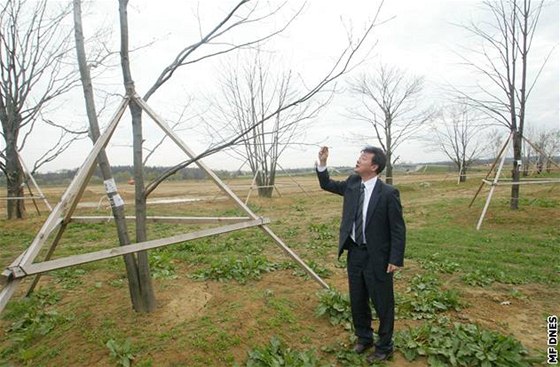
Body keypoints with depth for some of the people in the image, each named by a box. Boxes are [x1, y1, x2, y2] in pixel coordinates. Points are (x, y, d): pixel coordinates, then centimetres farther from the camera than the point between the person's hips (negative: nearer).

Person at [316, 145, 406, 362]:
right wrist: (322, 163, -3)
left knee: (382, 304, 12)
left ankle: (384, 348, 34)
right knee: (357, 302, 20)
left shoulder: (388, 193, -17)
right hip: (354, 252, 6)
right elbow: (327, 185, 12)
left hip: (377, 257, -5)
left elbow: (398, 229, -13)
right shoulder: (352, 183, -1)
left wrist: (396, 259, -15)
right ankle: (364, 339, 43)